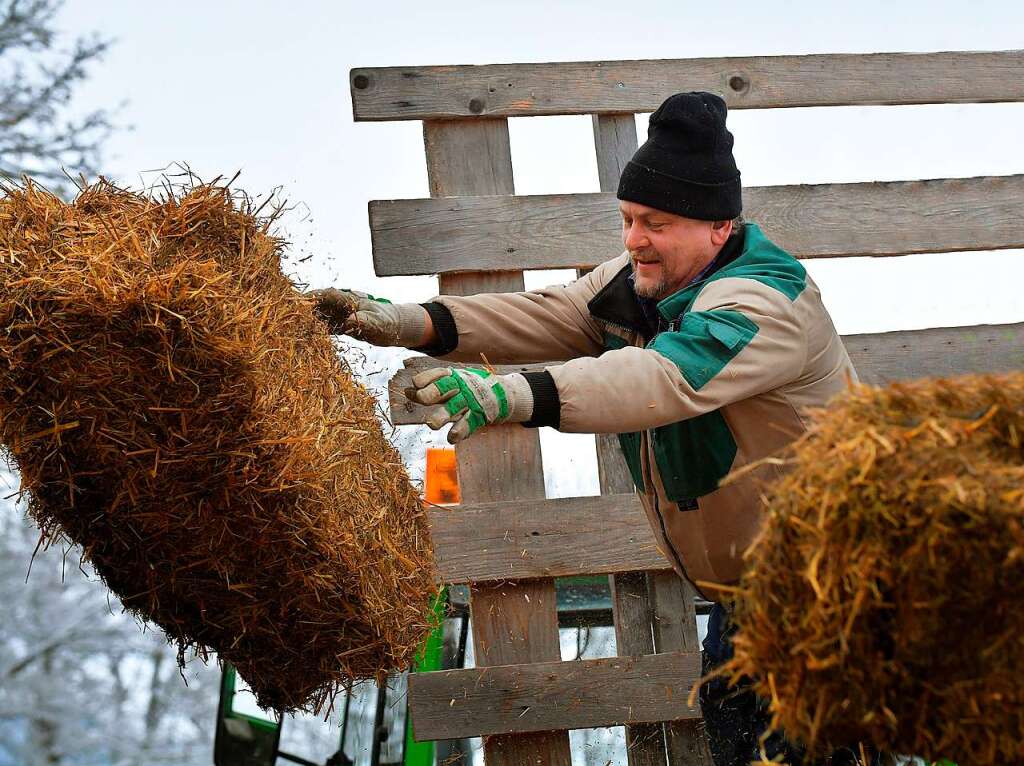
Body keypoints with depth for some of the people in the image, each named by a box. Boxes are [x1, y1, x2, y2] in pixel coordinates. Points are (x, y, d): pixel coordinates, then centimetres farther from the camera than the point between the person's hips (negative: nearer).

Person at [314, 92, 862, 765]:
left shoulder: (767, 303, -28)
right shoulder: (639, 280, 3)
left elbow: (668, 378, -45)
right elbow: (546, 317, -9)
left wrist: (514, 396, -59)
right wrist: (407, 323, -25)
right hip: (743, 576, 9)